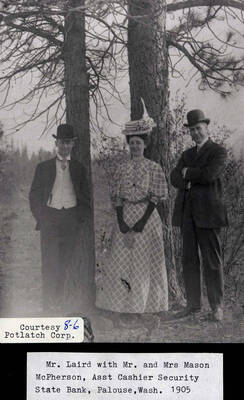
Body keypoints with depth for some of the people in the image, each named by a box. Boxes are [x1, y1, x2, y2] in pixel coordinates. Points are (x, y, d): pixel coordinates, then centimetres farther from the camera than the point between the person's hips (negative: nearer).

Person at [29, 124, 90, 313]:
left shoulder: (79, 168, 12)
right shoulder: (43, 167, 8)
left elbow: (85, 198, 14)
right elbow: (34, 196, 9)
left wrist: (79, 218, 2)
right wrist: (41, 218, -1)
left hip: (71, 219, 2)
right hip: (50, 218, -1)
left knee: (65, 262, 3)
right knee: (50, 262, -7)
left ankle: (59, 301, 13)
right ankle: (49, 304, -2)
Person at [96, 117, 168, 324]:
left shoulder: (154, 168, -1)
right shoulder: (122, 168, 7)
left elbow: (155, 199, -6)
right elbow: (116, 198, 3)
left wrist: (138, 228, -12)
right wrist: (124, 227, -9)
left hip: (146, 219, -3)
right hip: (124, 219, 3)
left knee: (144, 263, 1)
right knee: (121, 262, 2)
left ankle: (140, 308, 12)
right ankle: (125, 308, 12)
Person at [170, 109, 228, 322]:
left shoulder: (219, 152, 1)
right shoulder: (188, 154, 20)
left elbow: (210, 174, -16)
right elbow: (175, 178, 9)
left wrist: (188, 173, -2)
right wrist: (187, 183, -12)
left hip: (207, 212, -6)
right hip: (186, 212, 6)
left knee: (212, 260, -3)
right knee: (189, 260, 7)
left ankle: (217, 306, 7)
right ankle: (193, 304, 15)